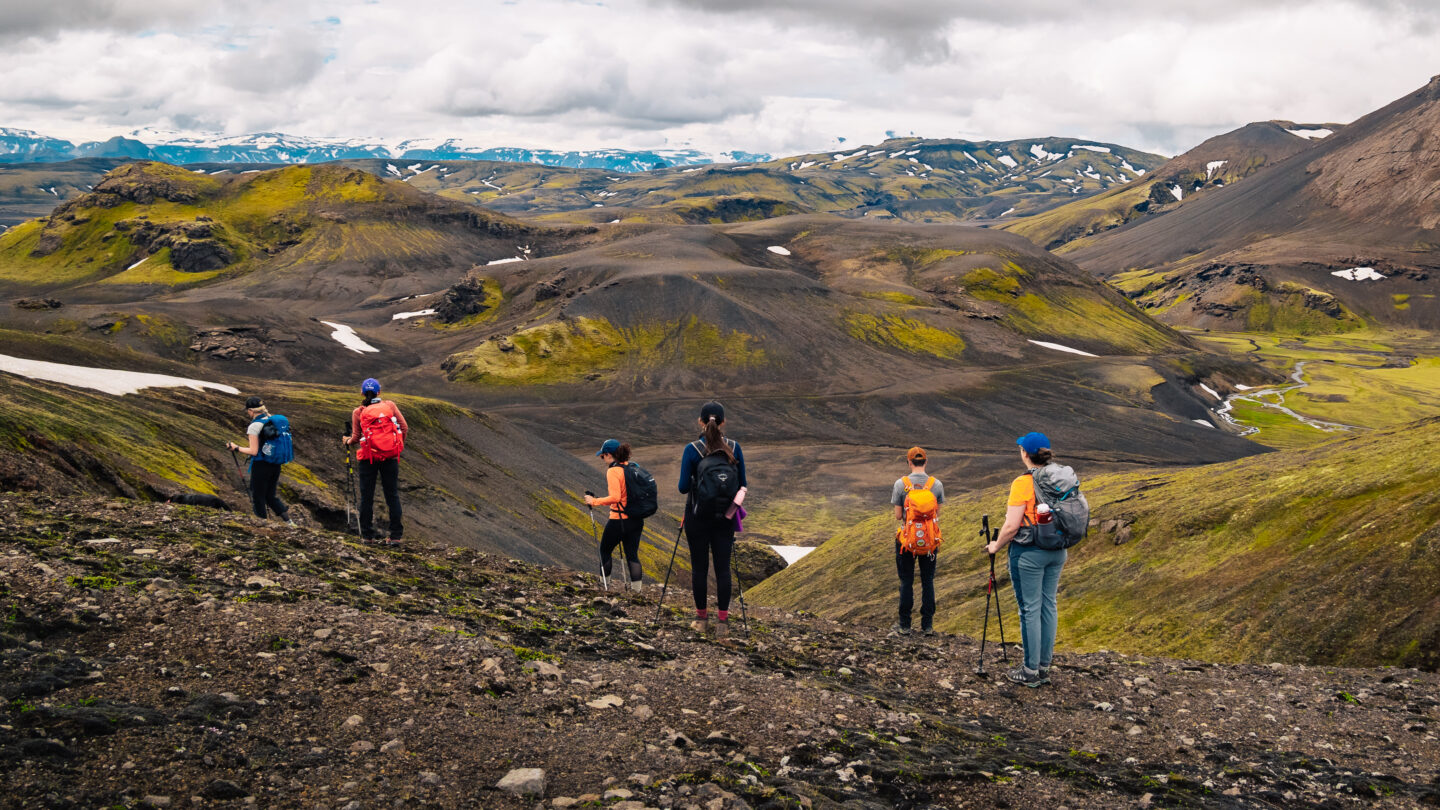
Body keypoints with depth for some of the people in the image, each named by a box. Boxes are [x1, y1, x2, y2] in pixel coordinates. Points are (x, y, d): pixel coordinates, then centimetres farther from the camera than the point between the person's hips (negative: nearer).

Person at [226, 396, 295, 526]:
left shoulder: (254, 426, -16)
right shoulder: (274, 420, 5)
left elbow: (253, 451, -16)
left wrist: (236, 448, -4)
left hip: (261, 466, -7)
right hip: (276, 465, 7)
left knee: (258, 498, 8)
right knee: (270, 496, 18)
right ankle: (288, 520, 6)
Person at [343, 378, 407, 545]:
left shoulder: (358, 412, 3)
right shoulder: (390, 405, 4)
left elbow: (356, 437, 2)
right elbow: (404, 428, 0)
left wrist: (348, 441, 24)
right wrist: (398, 446, 15)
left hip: (369, 457, 0)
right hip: (390, 456, 0)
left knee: (366, 496, 8)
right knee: (392, 495, 5)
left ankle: (367, 534, 11)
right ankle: (396, 535, 3)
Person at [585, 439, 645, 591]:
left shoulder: (613, 471, -16)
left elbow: (615, 497, -25)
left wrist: (594, 501, -16)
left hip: (619, 520, -7)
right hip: (637, 520, 7)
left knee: (605, 550, 14)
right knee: (632, 554, 10)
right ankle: (636, 588, 8)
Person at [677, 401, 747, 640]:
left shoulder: (692, 450, -11)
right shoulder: (734, 448, -3)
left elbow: (683, 487, -9)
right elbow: (742, 485, 2)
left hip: (698, 516, -2)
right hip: (725, 517, 2)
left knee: (700, 566, 8)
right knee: (723, 567, 4)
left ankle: (702, 619, 16)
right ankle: (723, 622, 1)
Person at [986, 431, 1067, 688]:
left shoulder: (1023, 483, -17)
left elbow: (1012, 527, -18)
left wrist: (996, 546, -2)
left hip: (1028, 553, -7)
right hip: (1057, 551, 7)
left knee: (1030, 609, 0)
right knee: (1049, 606, 13)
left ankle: (1030, 671, 6)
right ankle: (1044, 666, 20)